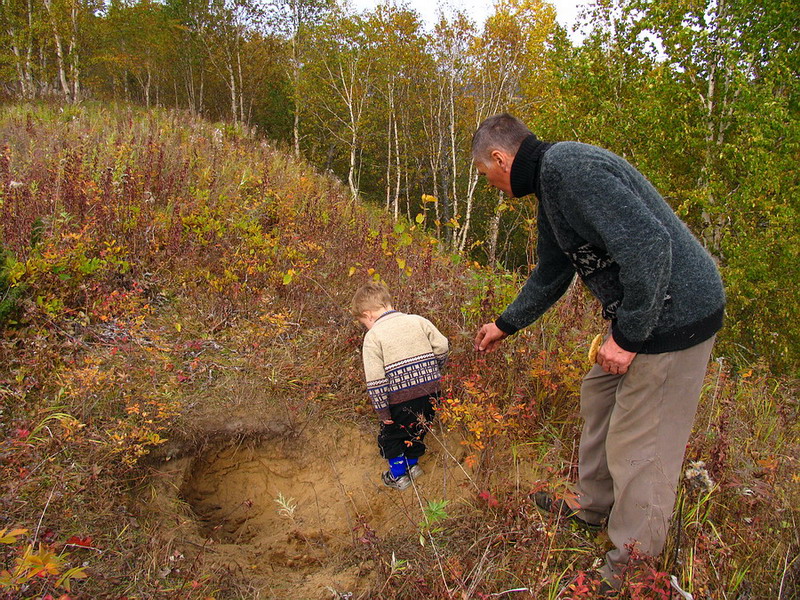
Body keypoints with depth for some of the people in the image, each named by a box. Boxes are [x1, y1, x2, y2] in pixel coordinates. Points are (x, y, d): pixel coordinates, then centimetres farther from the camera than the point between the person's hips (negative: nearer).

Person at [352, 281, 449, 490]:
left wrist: (383, 412, -6)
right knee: (417, 429, 28)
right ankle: (412, 465, 47)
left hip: (401, 398, -5)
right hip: (430, 393, 5)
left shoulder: (372, 336, -7)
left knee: (391, 434, 21)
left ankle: (398, 475, 34)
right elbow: (442, 347, 3)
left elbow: (375, 379, -13)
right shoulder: (418, 321, 5)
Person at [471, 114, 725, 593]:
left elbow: (649, 244, -29)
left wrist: (627, 337, -23)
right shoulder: (549, 184, 14)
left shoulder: (567, 166, -20)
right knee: (599, 397, 22)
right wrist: (505, 326, 35)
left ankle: (631, 566, 19)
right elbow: (550, 277, 26)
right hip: (639, 313, 10)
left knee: (638, 444, 0)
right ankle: (592, 505, 42)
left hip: (674, 314, -10)